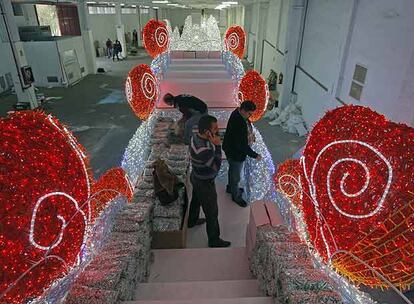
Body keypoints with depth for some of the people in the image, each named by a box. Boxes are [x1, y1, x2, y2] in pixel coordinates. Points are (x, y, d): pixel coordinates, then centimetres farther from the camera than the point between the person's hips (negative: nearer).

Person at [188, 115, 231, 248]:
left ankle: (192, 221, 61)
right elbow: (216, 166, -31)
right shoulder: (203, 150, -41)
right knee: (212, 213, 11)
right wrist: (217, 146, -36)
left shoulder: (197, 137, -10)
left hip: (196, 177, 9)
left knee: (196, 200, 33)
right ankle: (214, 240, 32)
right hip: (205, 184, -9)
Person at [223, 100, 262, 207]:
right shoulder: (239, 125, -39)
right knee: (236, 175, 14)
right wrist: (254, 155, -24)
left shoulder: (237, 112, -9)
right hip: (236, 154, -10)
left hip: (231, 149, 10)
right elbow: (242, 145, -33)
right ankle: (235, 196, 38)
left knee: (232, 169, 31)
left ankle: (230, 187, 56)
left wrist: (250, 135, 9)